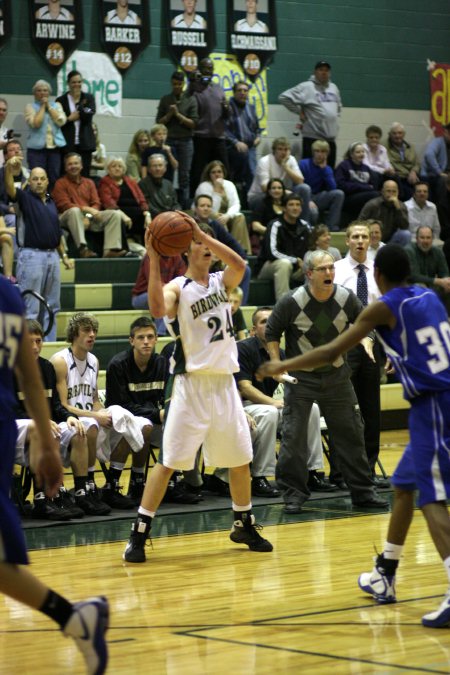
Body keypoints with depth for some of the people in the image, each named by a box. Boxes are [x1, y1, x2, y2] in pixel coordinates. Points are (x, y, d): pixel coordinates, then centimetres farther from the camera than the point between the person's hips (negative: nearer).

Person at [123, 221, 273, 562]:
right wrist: (154, 260, -34)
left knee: (241, 458, 14)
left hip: (224, 383, 5)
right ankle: (139, 533, -5)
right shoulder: (178, 287, -6)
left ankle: (244, 525, 31)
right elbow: (158, 308, -28)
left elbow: (240, 264, -14)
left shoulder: (222, 281, 8)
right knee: (169, 461, -8)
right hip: (192, 384, -5)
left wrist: (204, 234, -22)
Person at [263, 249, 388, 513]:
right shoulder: (291, 302, -14)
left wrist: (366, 339, -11)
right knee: (294, 436, -5)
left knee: (351, 433, 6)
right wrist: (277, 364, -10)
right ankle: (294, 494, 6)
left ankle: (363, 491, 17)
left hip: (336, 375, 3)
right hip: (300, 376, -3)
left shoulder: (347, 299, -7)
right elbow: (272, 332, -1)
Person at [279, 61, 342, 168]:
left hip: (331, 138, 7)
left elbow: (338, 106, 32)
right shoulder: (306, 87, -6)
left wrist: (335, 116, 15)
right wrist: (299, 111, -7)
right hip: (313, 138, -7)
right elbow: (284, 97, -10)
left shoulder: (333, 88, 16)